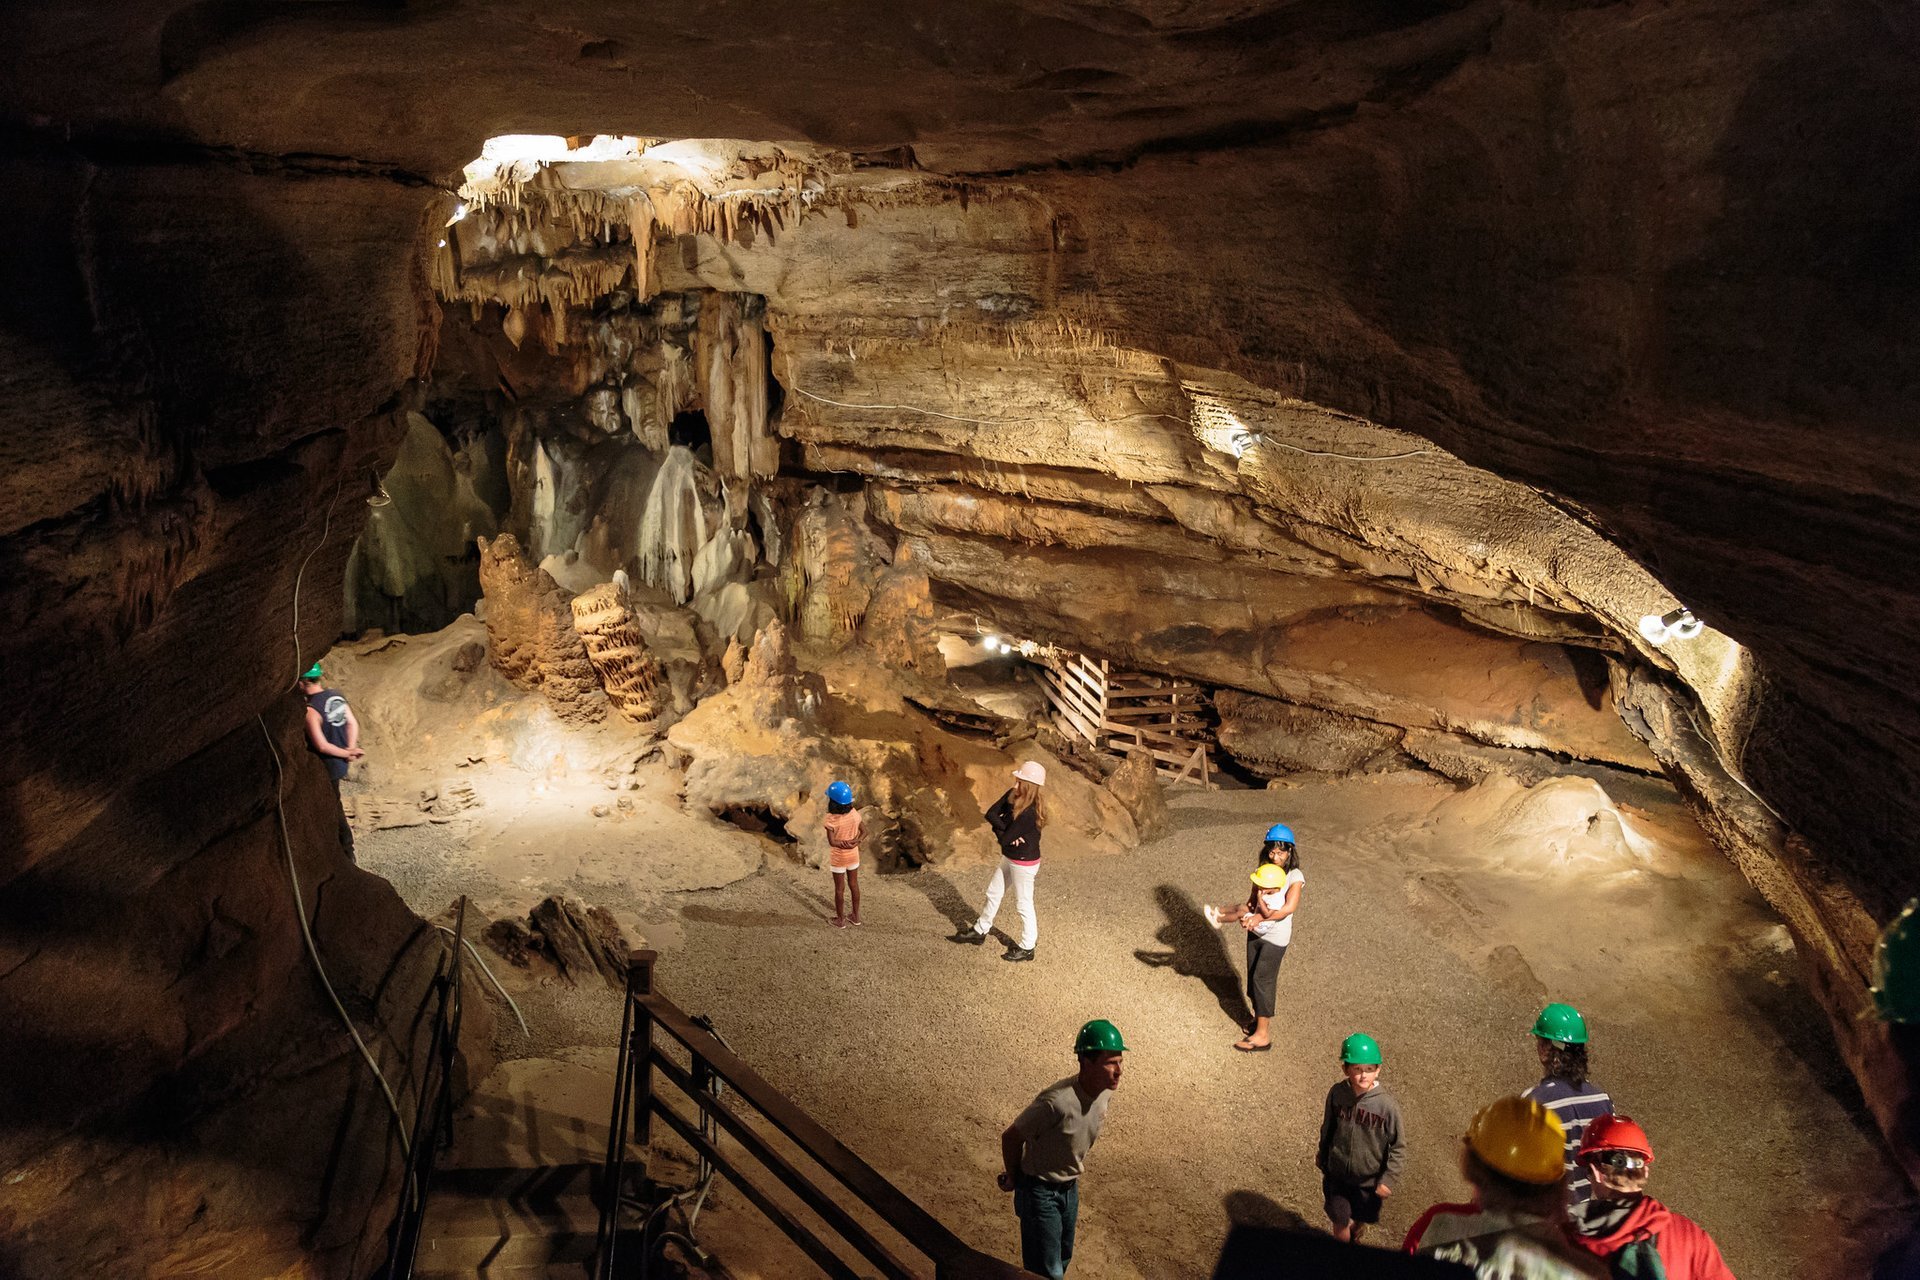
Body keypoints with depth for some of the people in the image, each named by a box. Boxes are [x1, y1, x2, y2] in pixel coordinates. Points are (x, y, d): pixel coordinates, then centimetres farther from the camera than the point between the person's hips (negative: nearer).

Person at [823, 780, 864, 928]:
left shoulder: (831, 819, -27)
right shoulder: (854, 813, -13)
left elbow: (832, 842, -26)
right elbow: (864, 831, -6)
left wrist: (844, 844, -14)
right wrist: (854, 841, -15)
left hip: (838, 858, -4)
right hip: (853, 855, 4)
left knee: (839, 888, 13)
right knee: (854, 884, 21)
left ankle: (841, 920, 28)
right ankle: (856, 916, 35)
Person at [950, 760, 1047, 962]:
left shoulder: (1029, 812, -32)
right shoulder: (1012, 795, -8)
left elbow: (1004, 839, -26)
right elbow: (991, 814, -9)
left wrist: (998, 827, -7)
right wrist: (1006, 828, -23)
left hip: (1024, 863, -9)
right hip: (1009, 858, 9)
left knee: (1023, 904, 8)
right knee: (993, 893, 22)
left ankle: (1027, 947, 25)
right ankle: (980, 931, 41)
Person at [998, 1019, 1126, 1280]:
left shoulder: (1105, 1091, -12)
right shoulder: (1057, 1102, -36)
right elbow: (1011, 1137, -22)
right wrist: (1012, 1178, -6)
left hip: (1070, 1188, 7)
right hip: (1040, 1192, -7)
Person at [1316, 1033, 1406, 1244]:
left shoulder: (1387, 1105, -23)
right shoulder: (1337, 1094, -16)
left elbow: (1398, 1147, -11)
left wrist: (1389, 1178, -12)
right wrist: (1322, 1157, 14)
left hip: (1369, 1179, 0)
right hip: (1337, 1174, 1)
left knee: (1361, 1221, 22)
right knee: (1340, 1222, 8)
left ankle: (1354, 1240, 54)